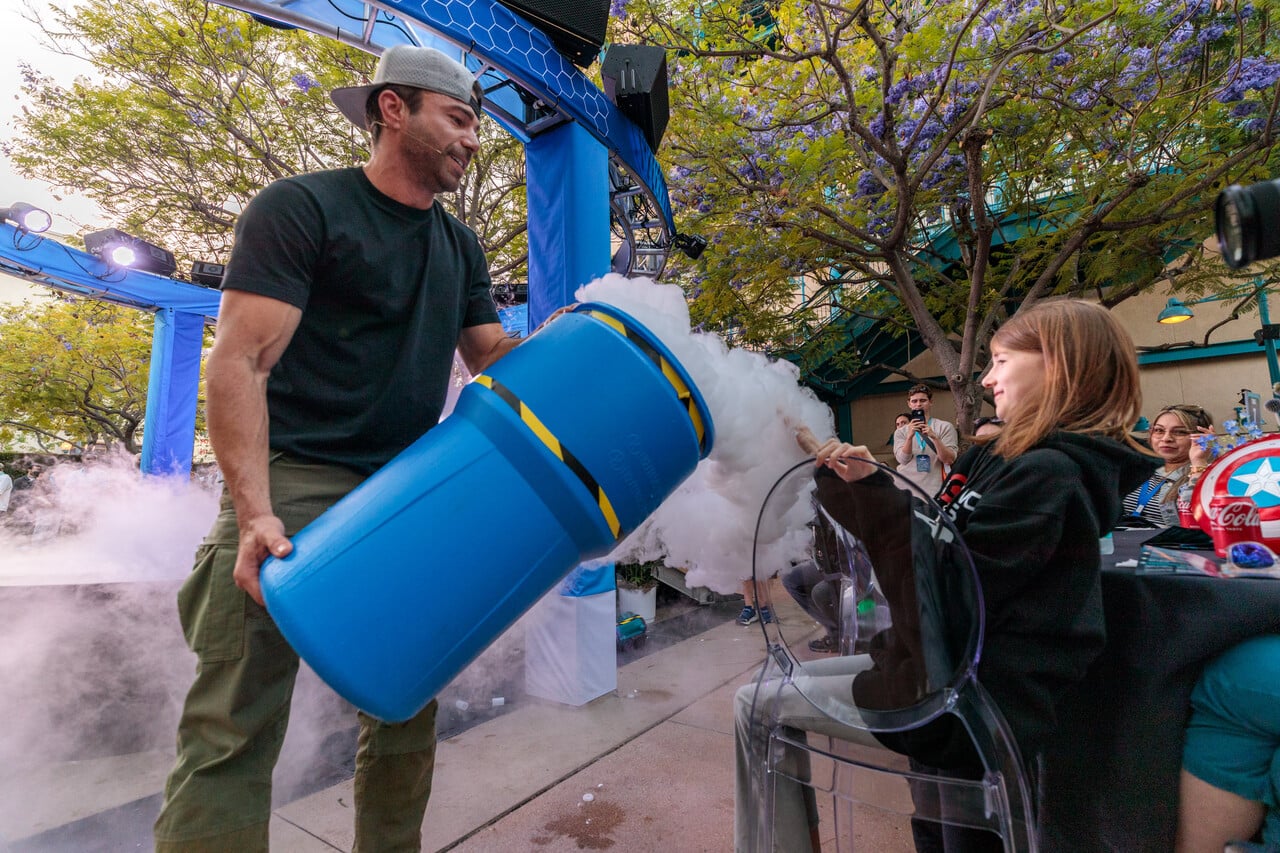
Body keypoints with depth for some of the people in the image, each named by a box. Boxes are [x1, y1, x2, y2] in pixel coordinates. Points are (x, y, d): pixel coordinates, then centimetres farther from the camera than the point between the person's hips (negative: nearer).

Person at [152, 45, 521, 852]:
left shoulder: (461, 246, 15)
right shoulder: (301, 207, -4)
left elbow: (495, 358, 14)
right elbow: (240, 362, -12)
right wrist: (254, 513, -22)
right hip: (293, 483, -5)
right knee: (235, 728, -5)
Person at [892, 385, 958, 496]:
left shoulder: (945, 427, 5)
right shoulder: (900, 431, 10)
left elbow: (949, 460, -5)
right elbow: (902, 459, -5)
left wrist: (934, 437, -20)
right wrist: (910, 436, -20)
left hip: (934, 490, -1)